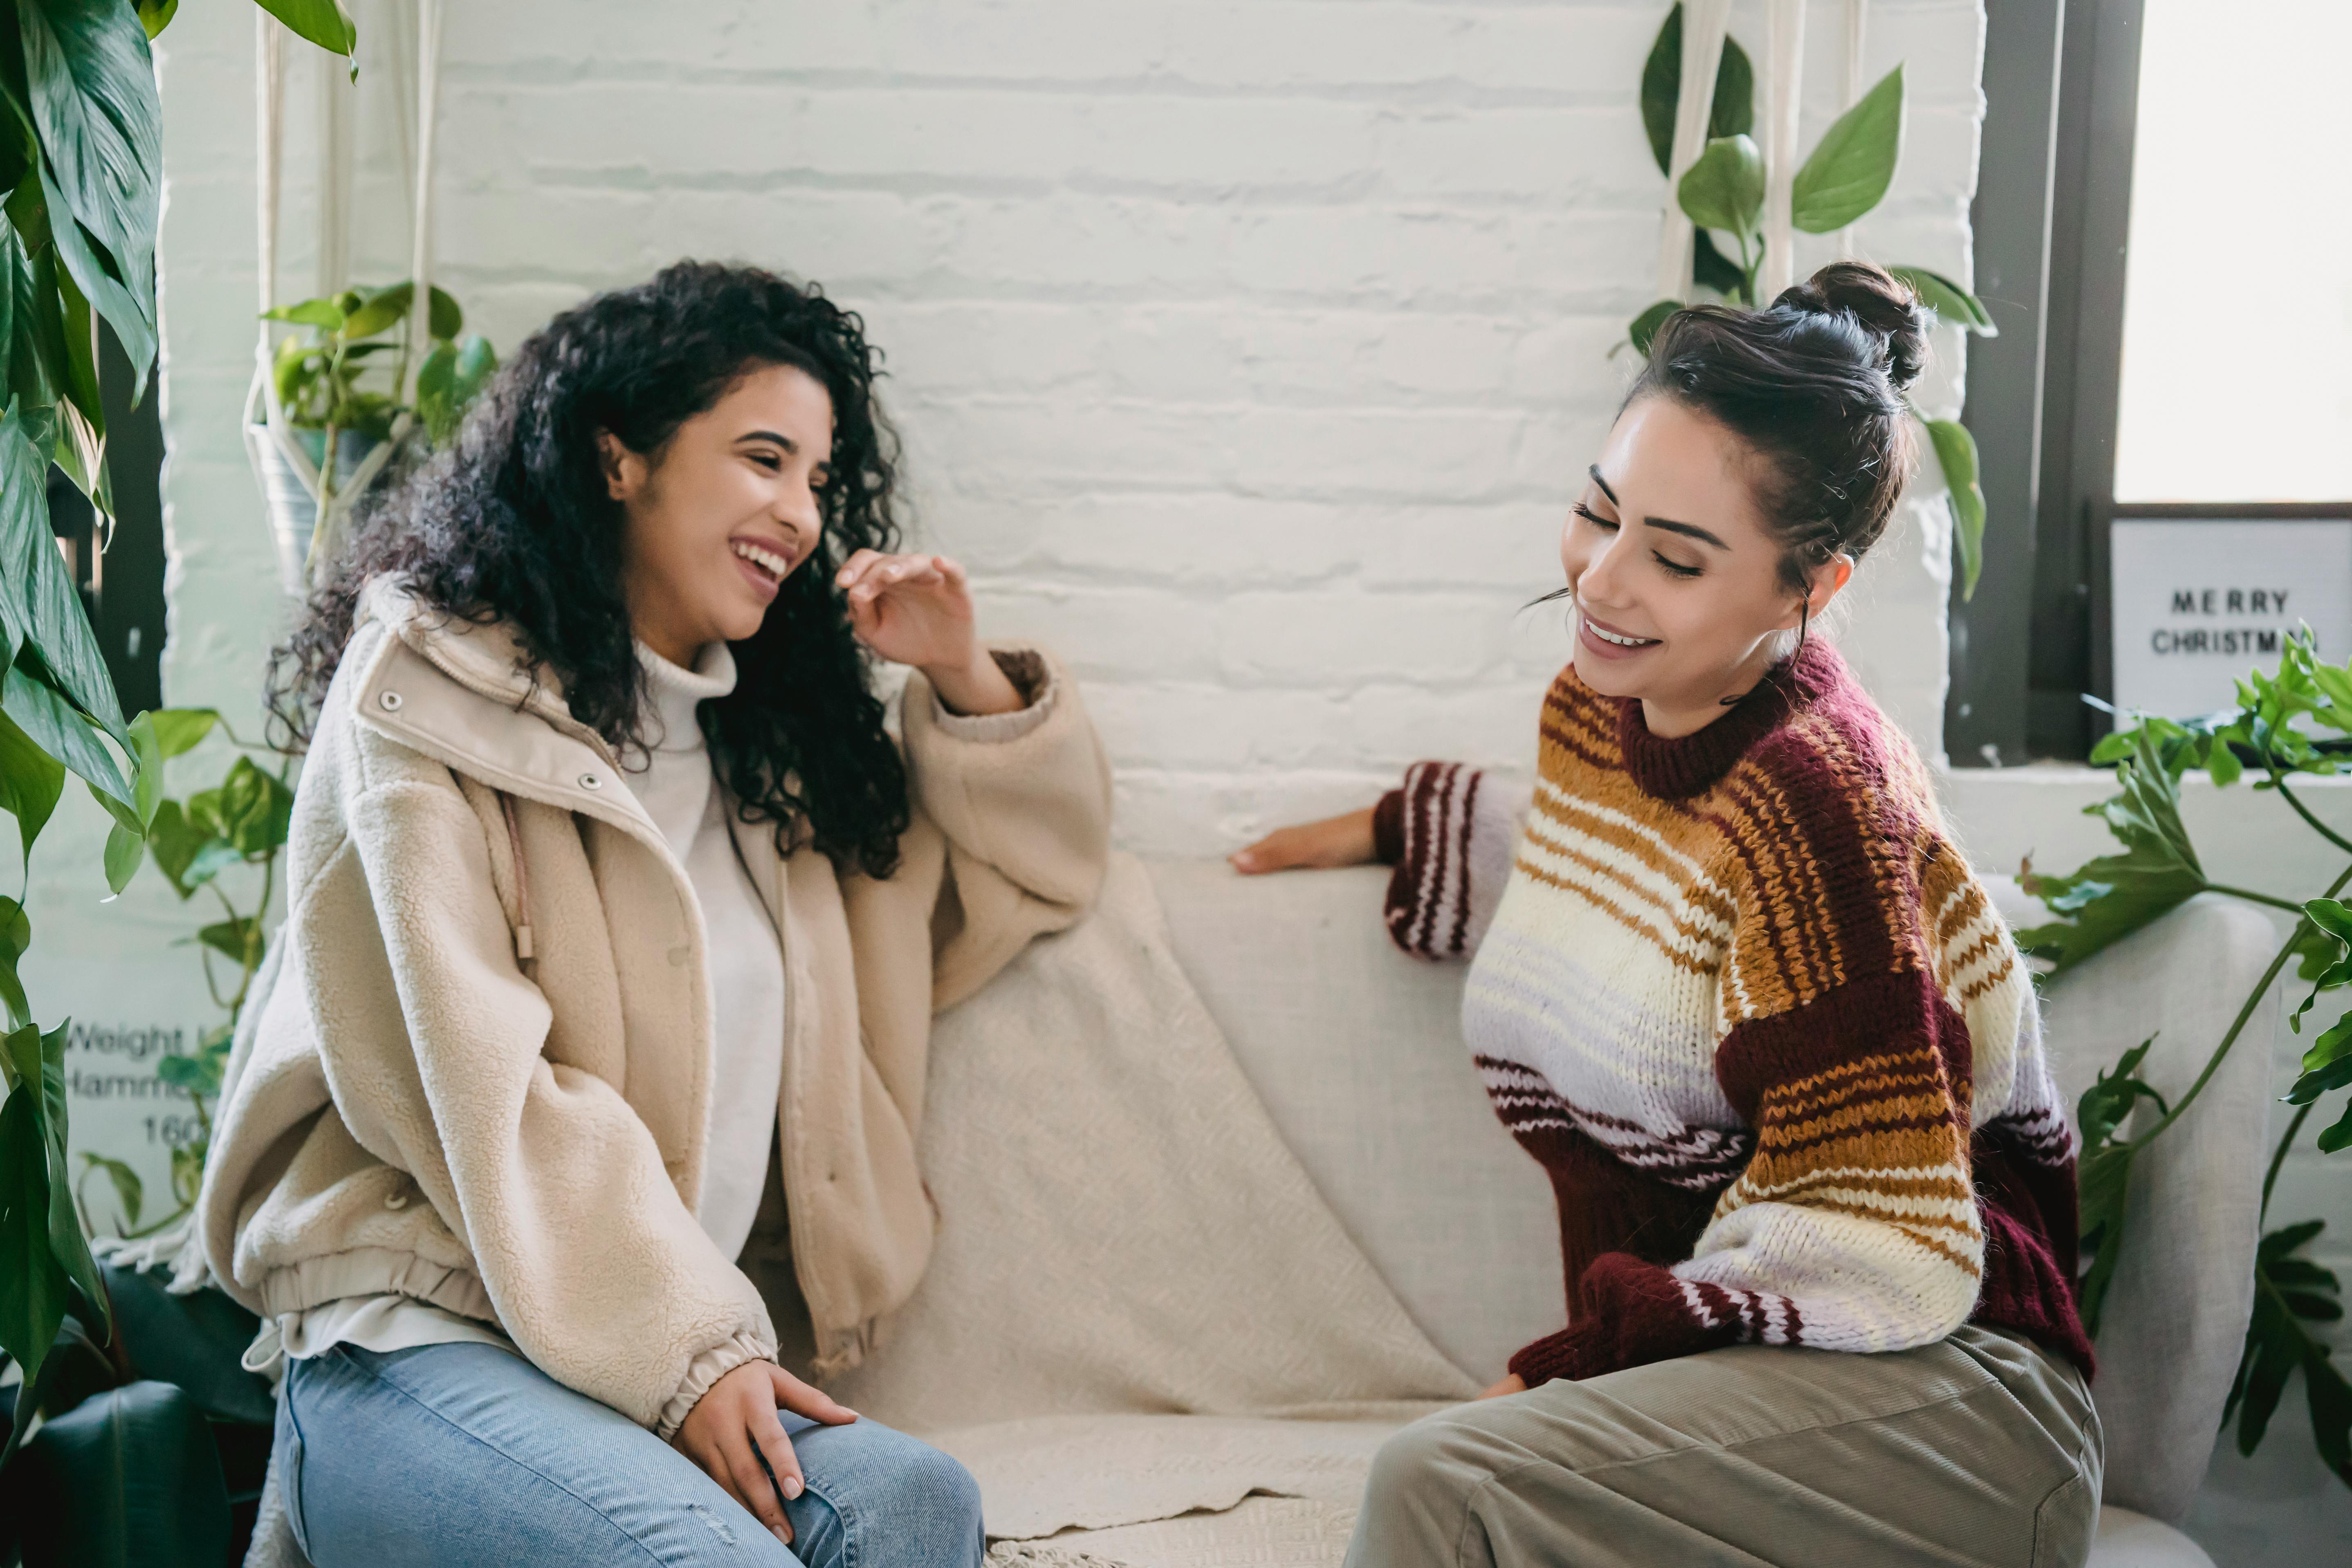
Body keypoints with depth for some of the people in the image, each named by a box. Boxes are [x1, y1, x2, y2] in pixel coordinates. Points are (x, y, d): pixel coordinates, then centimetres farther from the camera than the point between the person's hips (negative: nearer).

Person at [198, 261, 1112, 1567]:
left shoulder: (763, 737, 21)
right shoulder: (427, 695, 1)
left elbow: (1036, 876, 33)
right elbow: (473, 1083, -9)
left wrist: (964, 680, 14)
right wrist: (682, 1353, -13)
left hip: (683, 1349, 6)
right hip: (413, 1341, -6)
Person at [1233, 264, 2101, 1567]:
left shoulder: (1810, 799, -18)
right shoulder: (1596, 710, 7)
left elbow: (1881, 1260, -18)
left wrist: (1568, 1366, -17)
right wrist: (1387, 832, 34)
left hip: (1940, 1399, -6)